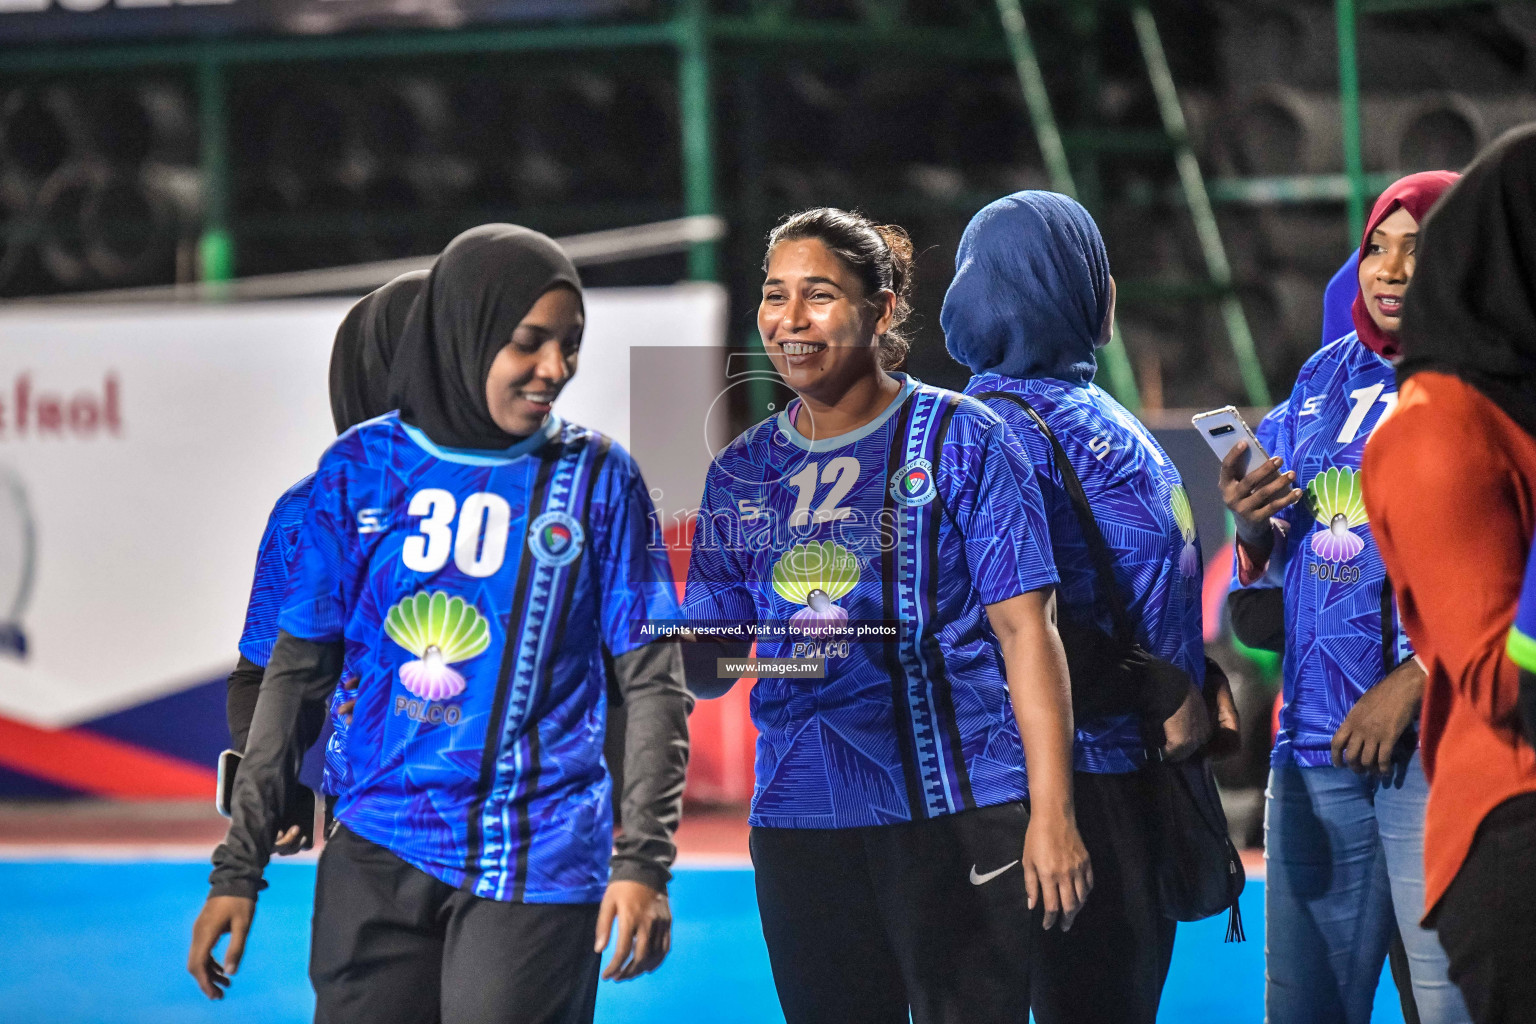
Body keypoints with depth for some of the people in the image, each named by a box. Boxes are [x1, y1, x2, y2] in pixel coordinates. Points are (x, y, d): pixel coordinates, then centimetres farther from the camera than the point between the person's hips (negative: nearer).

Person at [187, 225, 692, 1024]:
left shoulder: (596, 478, 1)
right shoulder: (362, 468, 3)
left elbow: (653, 685, 2)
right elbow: (296, 674, 8)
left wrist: (643, 863, -8)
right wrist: (238, 866, 5)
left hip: (534, 863, -1)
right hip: (377, 858, 2)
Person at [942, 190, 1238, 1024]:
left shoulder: (1093, 413, 17)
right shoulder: (1004, 423, -13)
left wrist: (1207, 683, 11)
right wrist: (1164, 695, -17)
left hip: (1143, 765, 9)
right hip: (1081, 761, -9)